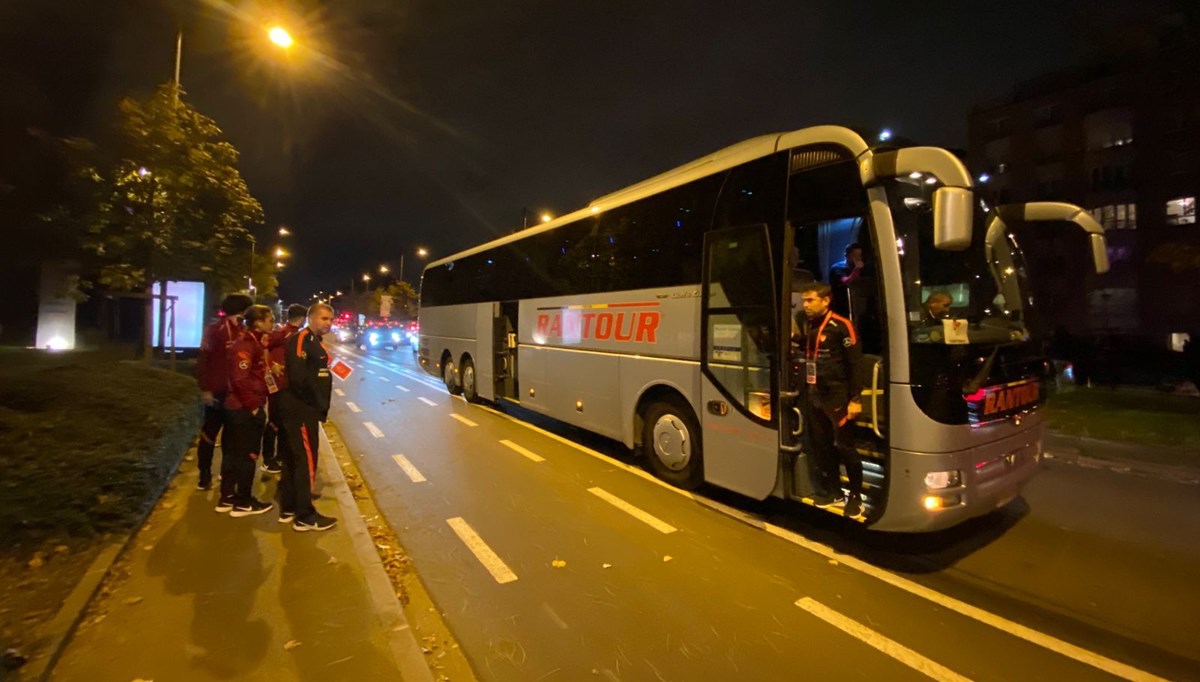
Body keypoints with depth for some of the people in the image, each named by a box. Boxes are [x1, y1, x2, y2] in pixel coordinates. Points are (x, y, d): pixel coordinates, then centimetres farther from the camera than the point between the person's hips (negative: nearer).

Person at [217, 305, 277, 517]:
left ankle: (227, 498, 27)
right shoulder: (246, 345, -19)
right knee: (247, 455, 1)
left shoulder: (255, 342, 12)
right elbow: (240, 379, -26)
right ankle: (244, 503, 12)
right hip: (245, 409, -10)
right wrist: (253, 406, -19)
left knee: (233, 453, 16)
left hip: (238, 407, 10)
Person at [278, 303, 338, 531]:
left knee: (293, 459, 17)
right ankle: (305, 516, 6)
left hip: (304, 409, 10)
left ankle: (288, 508, 28)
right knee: (306, 461, -4)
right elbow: (299, 377, -25)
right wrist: (316, 403, -16)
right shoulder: (301, 339, -16)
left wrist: (319, 406, 8)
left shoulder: (314, 341, 16)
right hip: (300, 410, -10)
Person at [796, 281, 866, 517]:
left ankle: (856, 496, 17)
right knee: (819, 445, 13)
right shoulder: (806, 325, 9)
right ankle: (832, 491, 28)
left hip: (836, 395, -7)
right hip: (812, 395, 7)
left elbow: (855, 363, -12)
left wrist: (855, 399, -14)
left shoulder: (841, 326, -11)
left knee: (844, 446, 1)